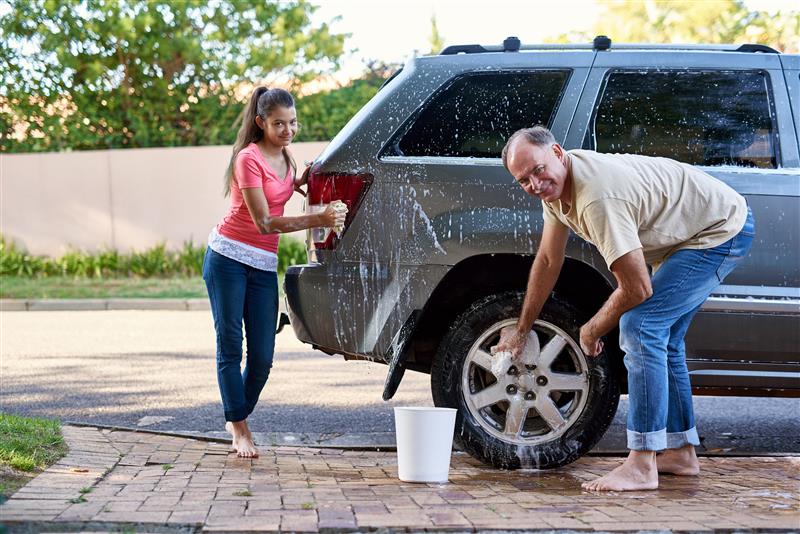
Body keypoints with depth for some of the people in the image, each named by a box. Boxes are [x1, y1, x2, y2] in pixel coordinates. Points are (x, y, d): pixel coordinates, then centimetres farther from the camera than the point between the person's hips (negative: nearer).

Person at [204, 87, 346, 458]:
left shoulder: (284, 157, 8)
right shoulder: (249, 157, -15)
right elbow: (264, 222, -20)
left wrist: (300, 181, 7)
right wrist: (317, 220, -28)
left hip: (264, 266, 6)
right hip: (228, 258, -6)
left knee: (262, 357, 2)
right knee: (230, 348, -2)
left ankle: (237, 418, 22)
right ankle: (239, 429, 5)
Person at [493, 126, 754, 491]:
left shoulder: (597, 197, -33)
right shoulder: (555, 186, -4)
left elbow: (637, 289, -27)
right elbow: (548, 261, 11)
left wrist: (591, 331, -10)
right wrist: (521, 330, 16)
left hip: (723, 232, -11)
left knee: (639, 325, -20)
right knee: (663, 335, 17)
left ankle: (642, 467, -19)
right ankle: (680, 453, 27)